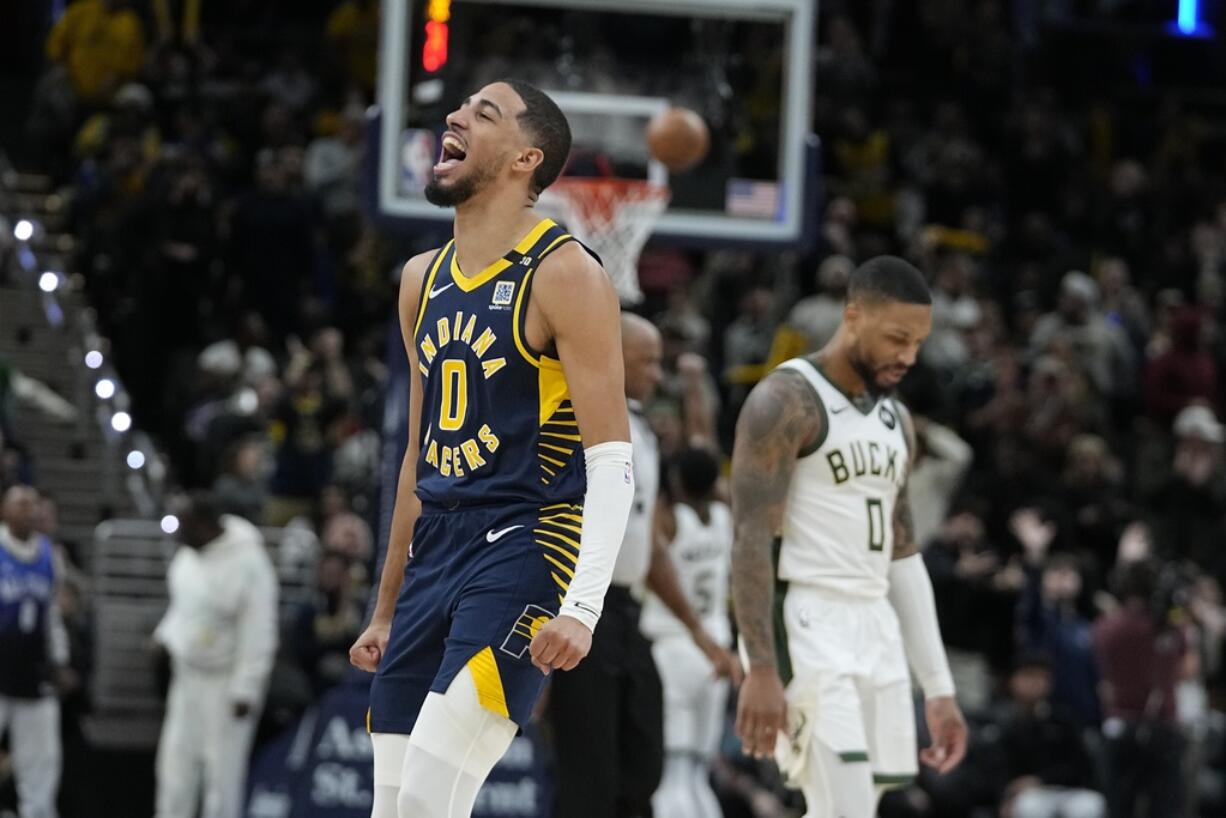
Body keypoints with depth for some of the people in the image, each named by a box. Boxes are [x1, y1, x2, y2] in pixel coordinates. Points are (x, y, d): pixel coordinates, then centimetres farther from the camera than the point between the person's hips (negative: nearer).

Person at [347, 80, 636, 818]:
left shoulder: (564, 274, -8)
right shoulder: (425, 279, 15)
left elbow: (613, 463, -13)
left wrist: (584, 607, -25)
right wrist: (387, 612, 22)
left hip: (523, 552, -8)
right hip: (436, 554, 8)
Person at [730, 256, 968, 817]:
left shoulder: (895, 420, 17)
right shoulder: (785, 402, -9)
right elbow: (751, 540, -15)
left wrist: (938, 686, 15)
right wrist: (761, 670, -22)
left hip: (877, 631, 8)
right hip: (807, 630, -8)